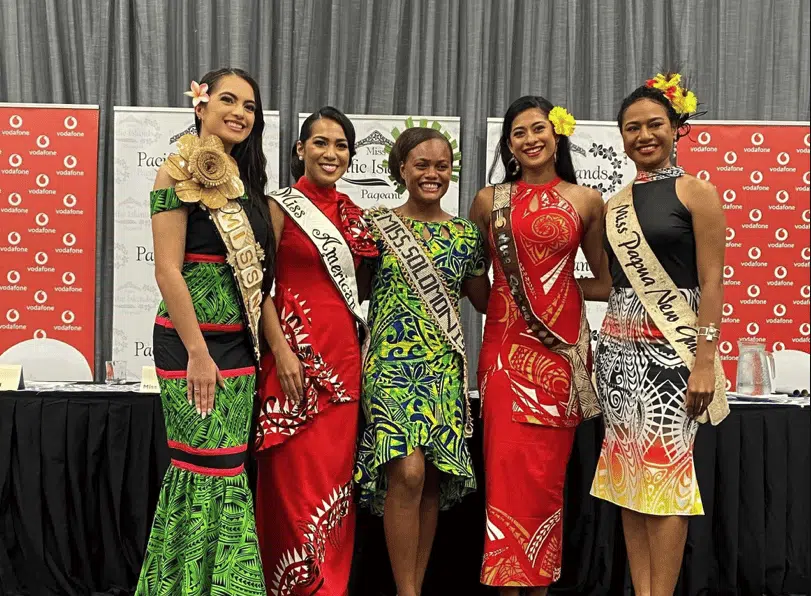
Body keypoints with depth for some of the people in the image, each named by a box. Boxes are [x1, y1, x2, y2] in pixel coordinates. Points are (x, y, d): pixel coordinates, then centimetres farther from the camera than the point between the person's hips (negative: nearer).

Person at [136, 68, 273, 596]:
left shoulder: (244, 181, 14)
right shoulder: (179, 173, -7)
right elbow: (168, 269, -13)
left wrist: (263, 344, 11)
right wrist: (198, 352, -17)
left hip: (239, 344, 8)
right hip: (193, 342, -7)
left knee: (226, 469, 9)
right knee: (213, 470, -6)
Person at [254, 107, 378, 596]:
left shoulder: (353, 214, 14)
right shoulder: (280, 207, -2)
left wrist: (364, 342, 10)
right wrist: (281, 350, -16)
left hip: (345, 354, 5)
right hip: (297, 352, -5)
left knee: (336, 475, 8)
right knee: (297, 477, -4)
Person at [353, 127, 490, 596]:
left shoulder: (466, 235, 11)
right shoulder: (378, 224, 3)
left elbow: (485, 301, 17)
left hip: (445, 367, 3)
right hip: (391, 361, -3)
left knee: (433, 480, 3)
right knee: (407, 472, -15)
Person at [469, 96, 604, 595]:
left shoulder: (586, 201, 6)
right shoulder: (490, 200, 7)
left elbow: (605, 277, 16)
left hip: (562, 343, 0)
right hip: (507, 341, 0)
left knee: (548, 465, 3)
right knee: (508, 461, -5)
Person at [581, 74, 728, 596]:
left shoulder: (696, 192, -2)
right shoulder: (615, 206, 14)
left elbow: (711, 282, -8)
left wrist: (705, 360, -14)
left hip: (672, 346, -6)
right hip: (619, 347, 6)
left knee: (665, 469, -8)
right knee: (628, 472, 6)